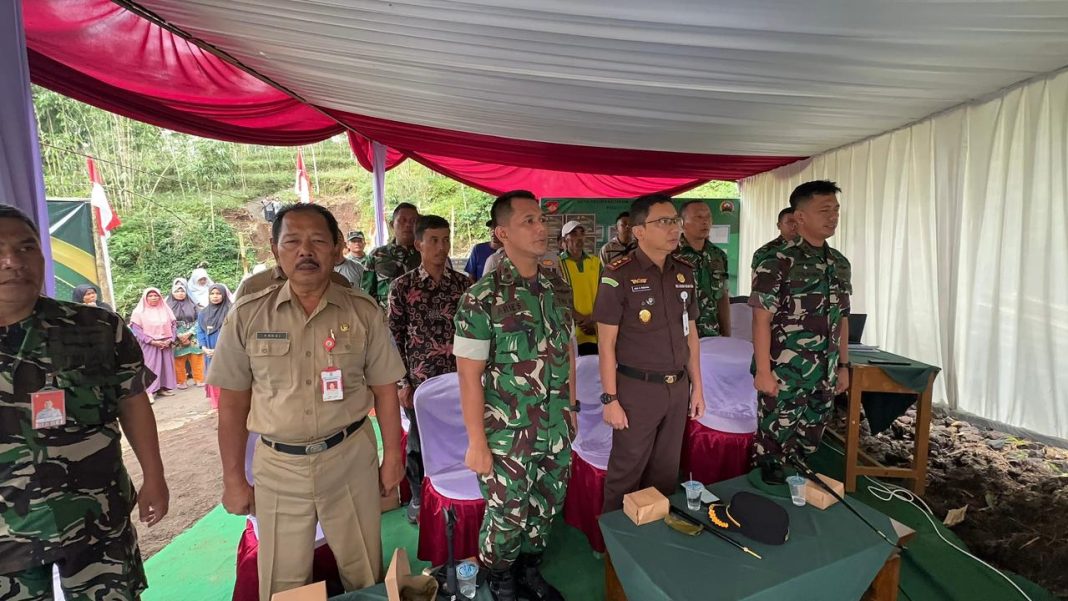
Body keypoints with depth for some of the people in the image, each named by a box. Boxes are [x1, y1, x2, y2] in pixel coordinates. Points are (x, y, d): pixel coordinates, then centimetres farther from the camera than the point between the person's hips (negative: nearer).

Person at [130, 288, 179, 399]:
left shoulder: (166, 310, 9)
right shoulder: (139, 312, -3)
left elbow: (174, 325, 9)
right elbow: (136, 329, -8)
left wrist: (170, 340, -6)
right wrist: (152, 341, -16)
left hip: (166, 345, 4)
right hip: (149, 346, -4)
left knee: (166, 366, 7)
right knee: (150, 368, -5)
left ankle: (164, 388, 16)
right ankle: (149, 392, -3)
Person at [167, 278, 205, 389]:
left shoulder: (192, 304, 7)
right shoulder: (168, 305, 1)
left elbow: (197, 321, 3)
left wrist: (189, 333, -9)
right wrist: (179, 336, -11)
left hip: (193, 337, 1)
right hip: (176, 339, -1)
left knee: (196, 359, 1)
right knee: (179, 361, 2)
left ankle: (199, 379, 8)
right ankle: (181, 382, 13)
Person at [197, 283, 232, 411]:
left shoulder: (230, 312, -6)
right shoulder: (203, 313, 12)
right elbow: (200, 332, 11)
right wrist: (204, 347, -5)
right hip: (209, 353, 5)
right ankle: (216, 406, 18)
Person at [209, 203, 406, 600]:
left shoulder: (364, 311, -6)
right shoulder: (247, 315, -6)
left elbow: (384, 390, 0)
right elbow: (232, 404, 0)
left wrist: (392, 457, 1)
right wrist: (233, 479, 3)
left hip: (351, 458, 0)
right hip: (278, 466, 1)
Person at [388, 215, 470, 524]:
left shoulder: (463, 283, 2)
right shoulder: (402, 286, -4)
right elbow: (394, 336, -2)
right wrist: (401, 381, -5)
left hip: (457, 379, 2)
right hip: (419, 380, -1)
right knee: (418, 441, 13)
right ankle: (418, 497, 35)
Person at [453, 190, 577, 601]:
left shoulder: (559, 287, 1)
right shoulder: (482, 298, -17)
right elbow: (469, 375, -16)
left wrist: (570, 408, 12)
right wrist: (477, 443, -14)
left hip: (556, 430, 5)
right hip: (508, 434, -5)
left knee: (546, 509, 20)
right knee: (507, 516, 13)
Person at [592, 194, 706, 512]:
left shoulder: (685, 272, 5)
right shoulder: (619, 276, -14)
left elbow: (691, 334, 11)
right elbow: (606, 344, -12)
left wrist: (696, 387, 11)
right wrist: (610, 399, -13)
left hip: (677, 388, 5)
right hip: (637, 389, -5)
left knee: (666, 471, 19)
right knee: (626, 472, 10)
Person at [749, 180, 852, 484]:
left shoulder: (841, 264, 9)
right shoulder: (777, 264, -13)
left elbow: (841, 319, 15)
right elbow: (761, 320, -15)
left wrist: (843, 365, 14)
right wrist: (763, 371, -17)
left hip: (824, 376, 7)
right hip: (784, 375, -6)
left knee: (809, 445, 19)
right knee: (774, 443, 7)